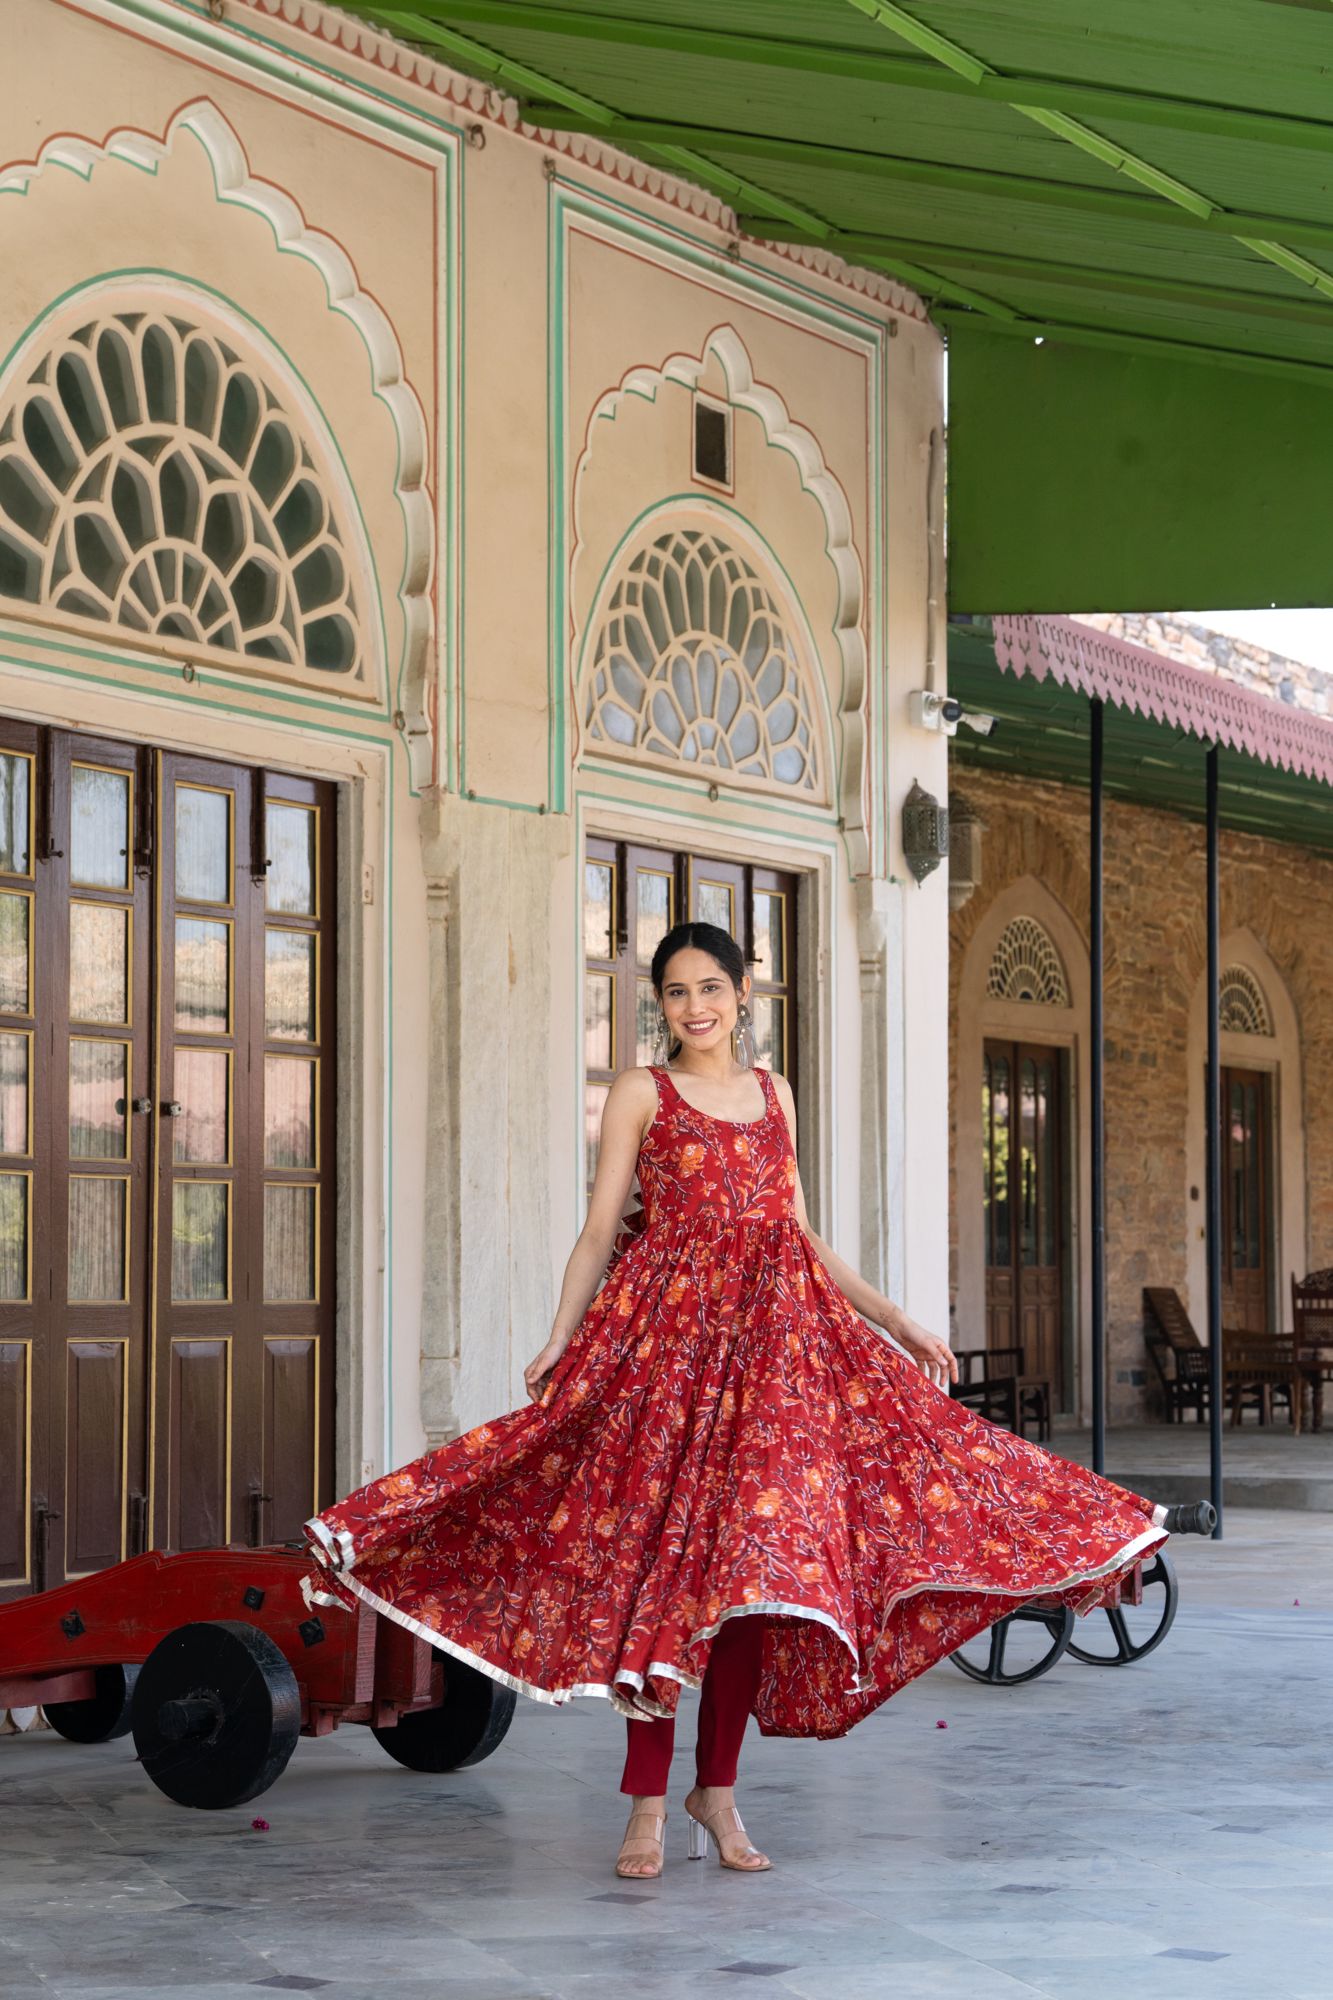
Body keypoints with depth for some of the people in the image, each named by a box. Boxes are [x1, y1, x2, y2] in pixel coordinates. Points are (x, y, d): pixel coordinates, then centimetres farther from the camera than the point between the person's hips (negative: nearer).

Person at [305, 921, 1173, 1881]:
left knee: (755, 1559, 0)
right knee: (661, 1554, -8)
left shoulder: (773, 1093, 16)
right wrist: (560, 1340, -14)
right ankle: (648, 1802, -3)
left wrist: (899, 1321, 15)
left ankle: (717, 1790, 9)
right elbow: (601, 1230, -1)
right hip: (665, 1334, -4)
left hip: (773, 1337, 4)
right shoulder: (642, 1092, 4)